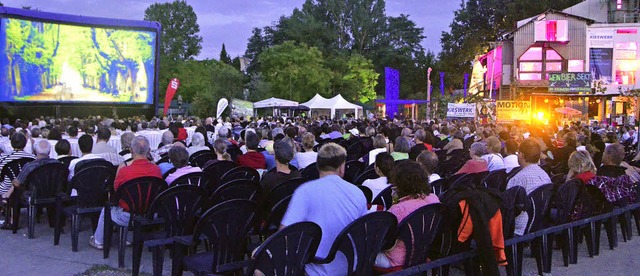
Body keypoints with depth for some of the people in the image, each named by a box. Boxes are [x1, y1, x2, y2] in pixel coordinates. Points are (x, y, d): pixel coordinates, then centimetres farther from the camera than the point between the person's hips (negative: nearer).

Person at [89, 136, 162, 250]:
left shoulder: (124, 171, -21)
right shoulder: (156, 169, -11)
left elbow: (115, 189, -3)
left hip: (127, 218, -4)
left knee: (106, 210, 27)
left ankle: (98, 241, 45)